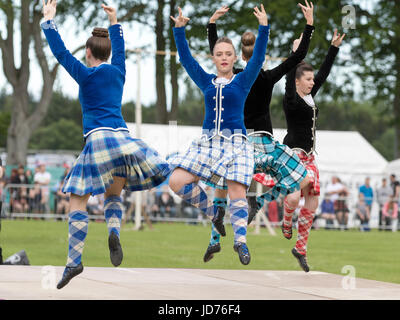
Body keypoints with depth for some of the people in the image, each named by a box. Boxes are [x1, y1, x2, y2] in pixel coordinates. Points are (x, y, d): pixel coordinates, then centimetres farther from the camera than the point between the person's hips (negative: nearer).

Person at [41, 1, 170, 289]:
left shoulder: (86, 75, 1)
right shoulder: (118, 72, 15)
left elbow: (61, 52, 1)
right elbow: (120, 50, 35)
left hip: (97, 139, -5)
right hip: (122, 138, 5)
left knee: (78, 200, -2)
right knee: (113, 193, 21)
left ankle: (74, 261, -9)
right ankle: (114, 232, -9)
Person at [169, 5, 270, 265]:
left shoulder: (243, 81, 6)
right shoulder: (207, 82, 13)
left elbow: (258, 58, -6)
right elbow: (186, 59, 7)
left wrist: (264, 27, -16)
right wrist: (179, 29, -3)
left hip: (236, 142, -3)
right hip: (208, 141, 3)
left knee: (237, 191, -13)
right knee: (177, 181, -9)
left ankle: (241, 241, -9)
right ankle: (213, 212, 10)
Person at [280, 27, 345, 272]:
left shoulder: (310, 96, 10)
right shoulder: (291, 100, -10)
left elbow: (324, 73, 17)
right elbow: (289, 80, -28)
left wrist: (335, 48, 17)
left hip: (309, 156, 8)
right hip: (293, 154, -8)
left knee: (312, 203, 3)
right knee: (294, 197, -22)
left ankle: (301, 248, 11)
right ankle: (287, 223, 13)